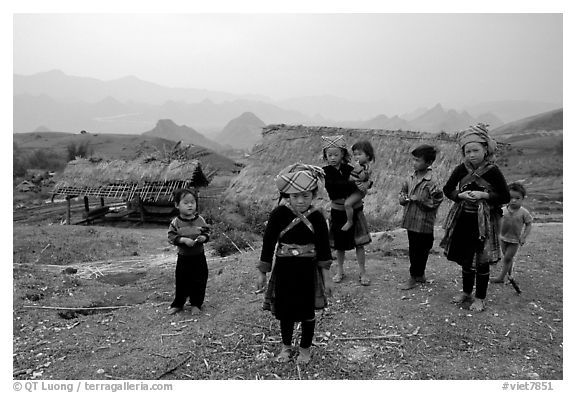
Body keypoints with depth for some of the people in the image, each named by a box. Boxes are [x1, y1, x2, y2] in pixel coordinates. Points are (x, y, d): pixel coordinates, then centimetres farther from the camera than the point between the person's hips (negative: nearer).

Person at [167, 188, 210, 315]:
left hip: (199, 257, 1)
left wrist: (204, 237, -17)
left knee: (199, 281, 7)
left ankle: (196, 304, 24)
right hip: (183, 258, -1)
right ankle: (177, 304, 28)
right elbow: (171, 236, -11)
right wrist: (184, 240, -25)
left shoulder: (200, 220, -4)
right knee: (181, 282, 10)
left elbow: (207, 232, 4)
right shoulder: (176, 222, -8)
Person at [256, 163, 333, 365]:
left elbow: (324, 248, -3)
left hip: (308, 270, 0)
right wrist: (262, 273, -1)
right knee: (284, 311, 12)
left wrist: (326, 278, -2)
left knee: (307, 312, 10)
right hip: (283, 269, 0)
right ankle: (286, 346, 36)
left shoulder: (316, 217, -8)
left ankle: (305, 349, 32)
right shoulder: (279, 214, -9)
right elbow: (268, 242, -4)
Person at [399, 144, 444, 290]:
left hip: (423, 223, -7)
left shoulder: (431, 181, -17)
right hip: (411, 220, 7)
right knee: (414, 249, 18)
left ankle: (414, 277, 18)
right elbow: (403, 190, 19)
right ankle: (420, 274, 33)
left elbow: (437, 201, -18)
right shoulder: (412, 177, 5)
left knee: (418, 250, 3)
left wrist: (419, 199, -20)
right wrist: (403, 198, -1)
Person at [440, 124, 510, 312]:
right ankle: (466, 291, 33)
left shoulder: (492, 171, -12)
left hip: (484, 222, -4)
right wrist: (460, 195, -12)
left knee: (481, 261, 4)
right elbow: (447, 189, 7)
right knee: (465, 258, 15)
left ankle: (480, 298, 20)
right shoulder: (461, 169, -2)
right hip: (463, 220, 4)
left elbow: (506, 197, -7)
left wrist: (484, 195, -20)